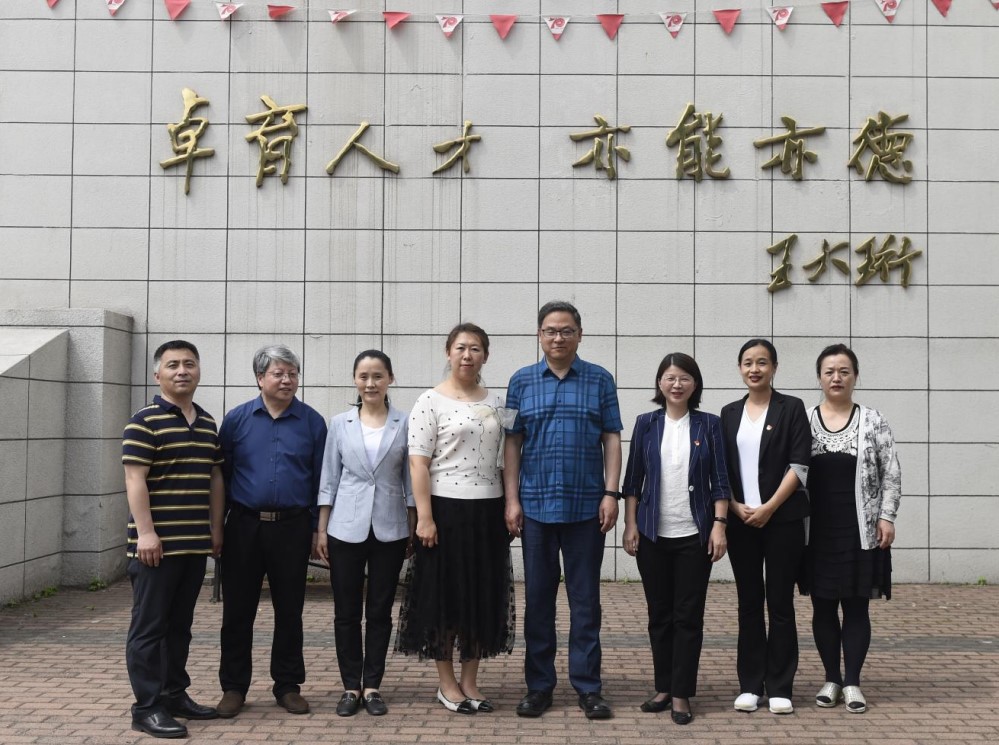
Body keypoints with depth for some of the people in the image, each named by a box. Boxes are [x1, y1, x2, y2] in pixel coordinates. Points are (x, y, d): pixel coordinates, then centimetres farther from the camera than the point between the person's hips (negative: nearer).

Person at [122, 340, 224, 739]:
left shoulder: (207, 423, 14)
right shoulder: (145, 421, -8)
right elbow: (135, 480, -13)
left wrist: (216, 527, 14)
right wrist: (145, 532, -18)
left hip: (196, 543, 7)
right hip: (157, 543, -7)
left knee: (180, 625, 15)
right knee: (149, 626, -1)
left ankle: (174, 693, 25)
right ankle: (147, 707, 3)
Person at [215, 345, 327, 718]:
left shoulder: (312, 422, 3)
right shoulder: (237, 419, 3)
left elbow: (320, 479, 6)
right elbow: (221, 474, 5)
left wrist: (317, 529, 2)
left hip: (292, 528, 0)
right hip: (244, 526, 0)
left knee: (289, 610, 8)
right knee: (238, 610, 6)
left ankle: (288, 686, 20)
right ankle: (234, 687, 17)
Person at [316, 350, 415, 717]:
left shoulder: (404, 424, 1)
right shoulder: (340, 423, 3)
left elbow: (410, 481, 4)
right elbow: (329, 479, 5)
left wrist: (413, 530, 1)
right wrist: (322, 529, 2)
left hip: (389, 530, 0)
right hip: (346, 528, 1)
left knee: (380, 611, 6)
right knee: (346, 612, 5)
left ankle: (372, 686, 17)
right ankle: (351, 686, 16)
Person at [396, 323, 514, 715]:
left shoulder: (496, 403, 10)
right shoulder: (430, 402, -5)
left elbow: (505, 459, 14)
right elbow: (418, 463, -9)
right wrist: (424, 517, -15)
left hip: (488, 511, 5)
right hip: (446, 509, -5)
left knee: (483, 595, 8)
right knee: (445, 595, 3)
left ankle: (470, 681, 20)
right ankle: (446, 683, 15)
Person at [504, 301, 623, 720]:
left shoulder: (599, 380, 4)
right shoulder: (522, 381, 6)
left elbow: (612, 438, 3)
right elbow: (512, 443, 5)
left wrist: (611, 493, -6)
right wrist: (511, 500, -1)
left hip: (586, 507, -1)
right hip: (535, 506, 1)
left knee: (585, 599, 4)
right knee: (538, 597, 8)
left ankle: (588, 687, 12)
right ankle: (539, 686, 18)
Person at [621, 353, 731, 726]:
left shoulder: (709, 425, 2)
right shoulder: (646, 424, 4)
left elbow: (719, 480, 1)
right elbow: (632, 479, 4)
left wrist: (719, 524, -7)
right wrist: (630, 525, -2)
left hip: (694, 535, -1)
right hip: (653, 534, 1)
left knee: (689, 617, 1)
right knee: (659, 615, 9)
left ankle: (682, 694, 8)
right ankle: (663, 688, 19)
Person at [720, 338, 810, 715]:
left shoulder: (791, 408, 0)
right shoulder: (729, 414, 11)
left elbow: (799, 466, -6)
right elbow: (721, 469, 10)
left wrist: (768, 508, -13)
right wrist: (735, 506, -6)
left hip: (782, 518, -3)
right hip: (741, 520, 3)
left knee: (780, 603, 0)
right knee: (749, 603, 7)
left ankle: (779, 688, 7)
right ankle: (750, 685, 13)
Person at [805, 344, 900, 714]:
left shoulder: (873, 421, 1)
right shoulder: (802, 421, 3)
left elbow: (891, 473, 1)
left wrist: (887, 516, -7)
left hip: (860, 531, -1)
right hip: (817, 531, 1)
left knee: (856, 606, 2)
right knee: (823, 606, 6)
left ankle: (852, 682, 10)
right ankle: (831, 679, 18)